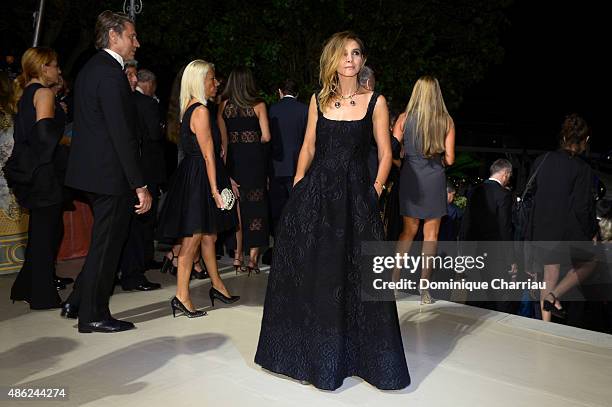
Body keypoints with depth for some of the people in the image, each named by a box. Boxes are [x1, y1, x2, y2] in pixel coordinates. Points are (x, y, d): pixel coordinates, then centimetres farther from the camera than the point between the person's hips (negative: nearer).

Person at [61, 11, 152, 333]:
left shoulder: (91, 68, 15)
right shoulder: (110, 73, -17)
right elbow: (122, 134, -22)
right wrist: (140, 184, -21)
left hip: (92, 168, 10)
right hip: (110, 173, -10)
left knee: (105, 240, 20)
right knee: (106, 243, 2)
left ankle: (77, 302, 28)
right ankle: (94, 315, 14)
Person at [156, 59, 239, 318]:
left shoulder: (189, 109, 15)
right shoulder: (201, 110, -14)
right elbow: (208, 154, -17)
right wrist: (215, 190, -17)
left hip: (192, 173, 10)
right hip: (199, 178, -10)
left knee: (208, 235, 15)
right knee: (192, 238, -7)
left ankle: (217, 286, 26)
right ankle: (182, 297, -2)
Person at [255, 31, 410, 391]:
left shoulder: (375, 102, 2)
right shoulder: (319, 100, 10)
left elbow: (385, 153, 2)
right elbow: (309, 148, 12)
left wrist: (377, 186, -11)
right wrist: (298, 185, 2)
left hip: (355, 196, -2)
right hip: (316, 192, 3)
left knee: (355, 276, 0)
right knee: (310, 273, 7)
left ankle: (350, 353, 19)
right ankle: (311, 351, 27)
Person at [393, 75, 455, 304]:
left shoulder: (404, 119, 0)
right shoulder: (446, 122, -1)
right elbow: (449, 159, -2)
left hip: (409, 177, 1)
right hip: (434, 179, -1)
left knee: (409, 230, 16)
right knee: (431, 234, 7)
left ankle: (393, 279, 13)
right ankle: (424, 287, 8)